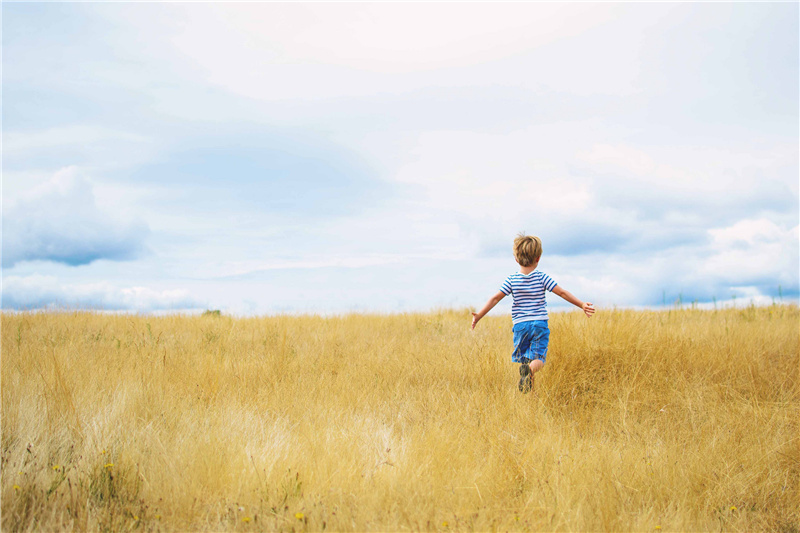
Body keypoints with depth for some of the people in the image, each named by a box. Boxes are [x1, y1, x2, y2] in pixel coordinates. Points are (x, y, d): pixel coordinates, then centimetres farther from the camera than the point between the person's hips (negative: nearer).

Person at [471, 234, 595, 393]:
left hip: (520, 325, 1)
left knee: (523, 359, 13)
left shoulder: (511, 280, -2)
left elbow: (495, 298, -5)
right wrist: (582, 305, 3)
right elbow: (563, 293, -3)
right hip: (540, 324, -1)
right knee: (538, 359, -5)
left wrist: (479, 315, -1)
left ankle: (525, 380, -10)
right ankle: (530, 370, -37)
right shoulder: (542, 278, -2)